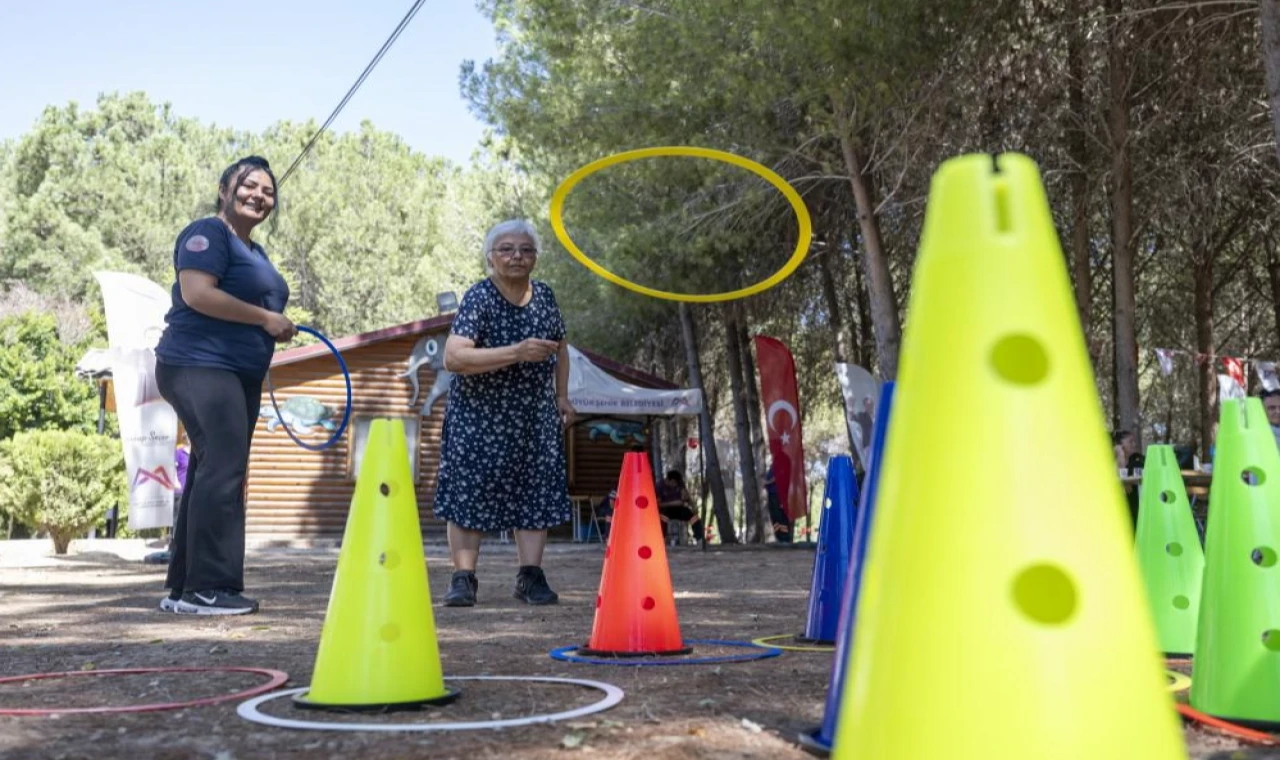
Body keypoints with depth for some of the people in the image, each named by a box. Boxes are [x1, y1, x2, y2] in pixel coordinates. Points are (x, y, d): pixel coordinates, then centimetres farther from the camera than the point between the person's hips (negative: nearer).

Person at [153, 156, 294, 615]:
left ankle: (184, 587, 12)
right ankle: (207, 588, -14)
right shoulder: (208, 233, -7)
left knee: (214, 474, 8)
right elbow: (197, 293, -20)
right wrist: (265, 318, -16)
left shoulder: (254, 252, 22)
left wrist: (276, 328, 11)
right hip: (200, 367, -10)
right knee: (221, 470, -15)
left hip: (238, 375, 10)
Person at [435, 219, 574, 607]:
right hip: (479, 415, -5)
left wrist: (562, 395, 14)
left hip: (536, 416, 5)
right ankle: (463, 578, 3)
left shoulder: (545, 296, 4)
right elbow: (454, 358, -27)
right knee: (471, 491, -4)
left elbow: (560, 346, 21)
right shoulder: (478, 299, -14)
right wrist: (516, 352, -33)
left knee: (536, 492, 4)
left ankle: (530, 576, 11)